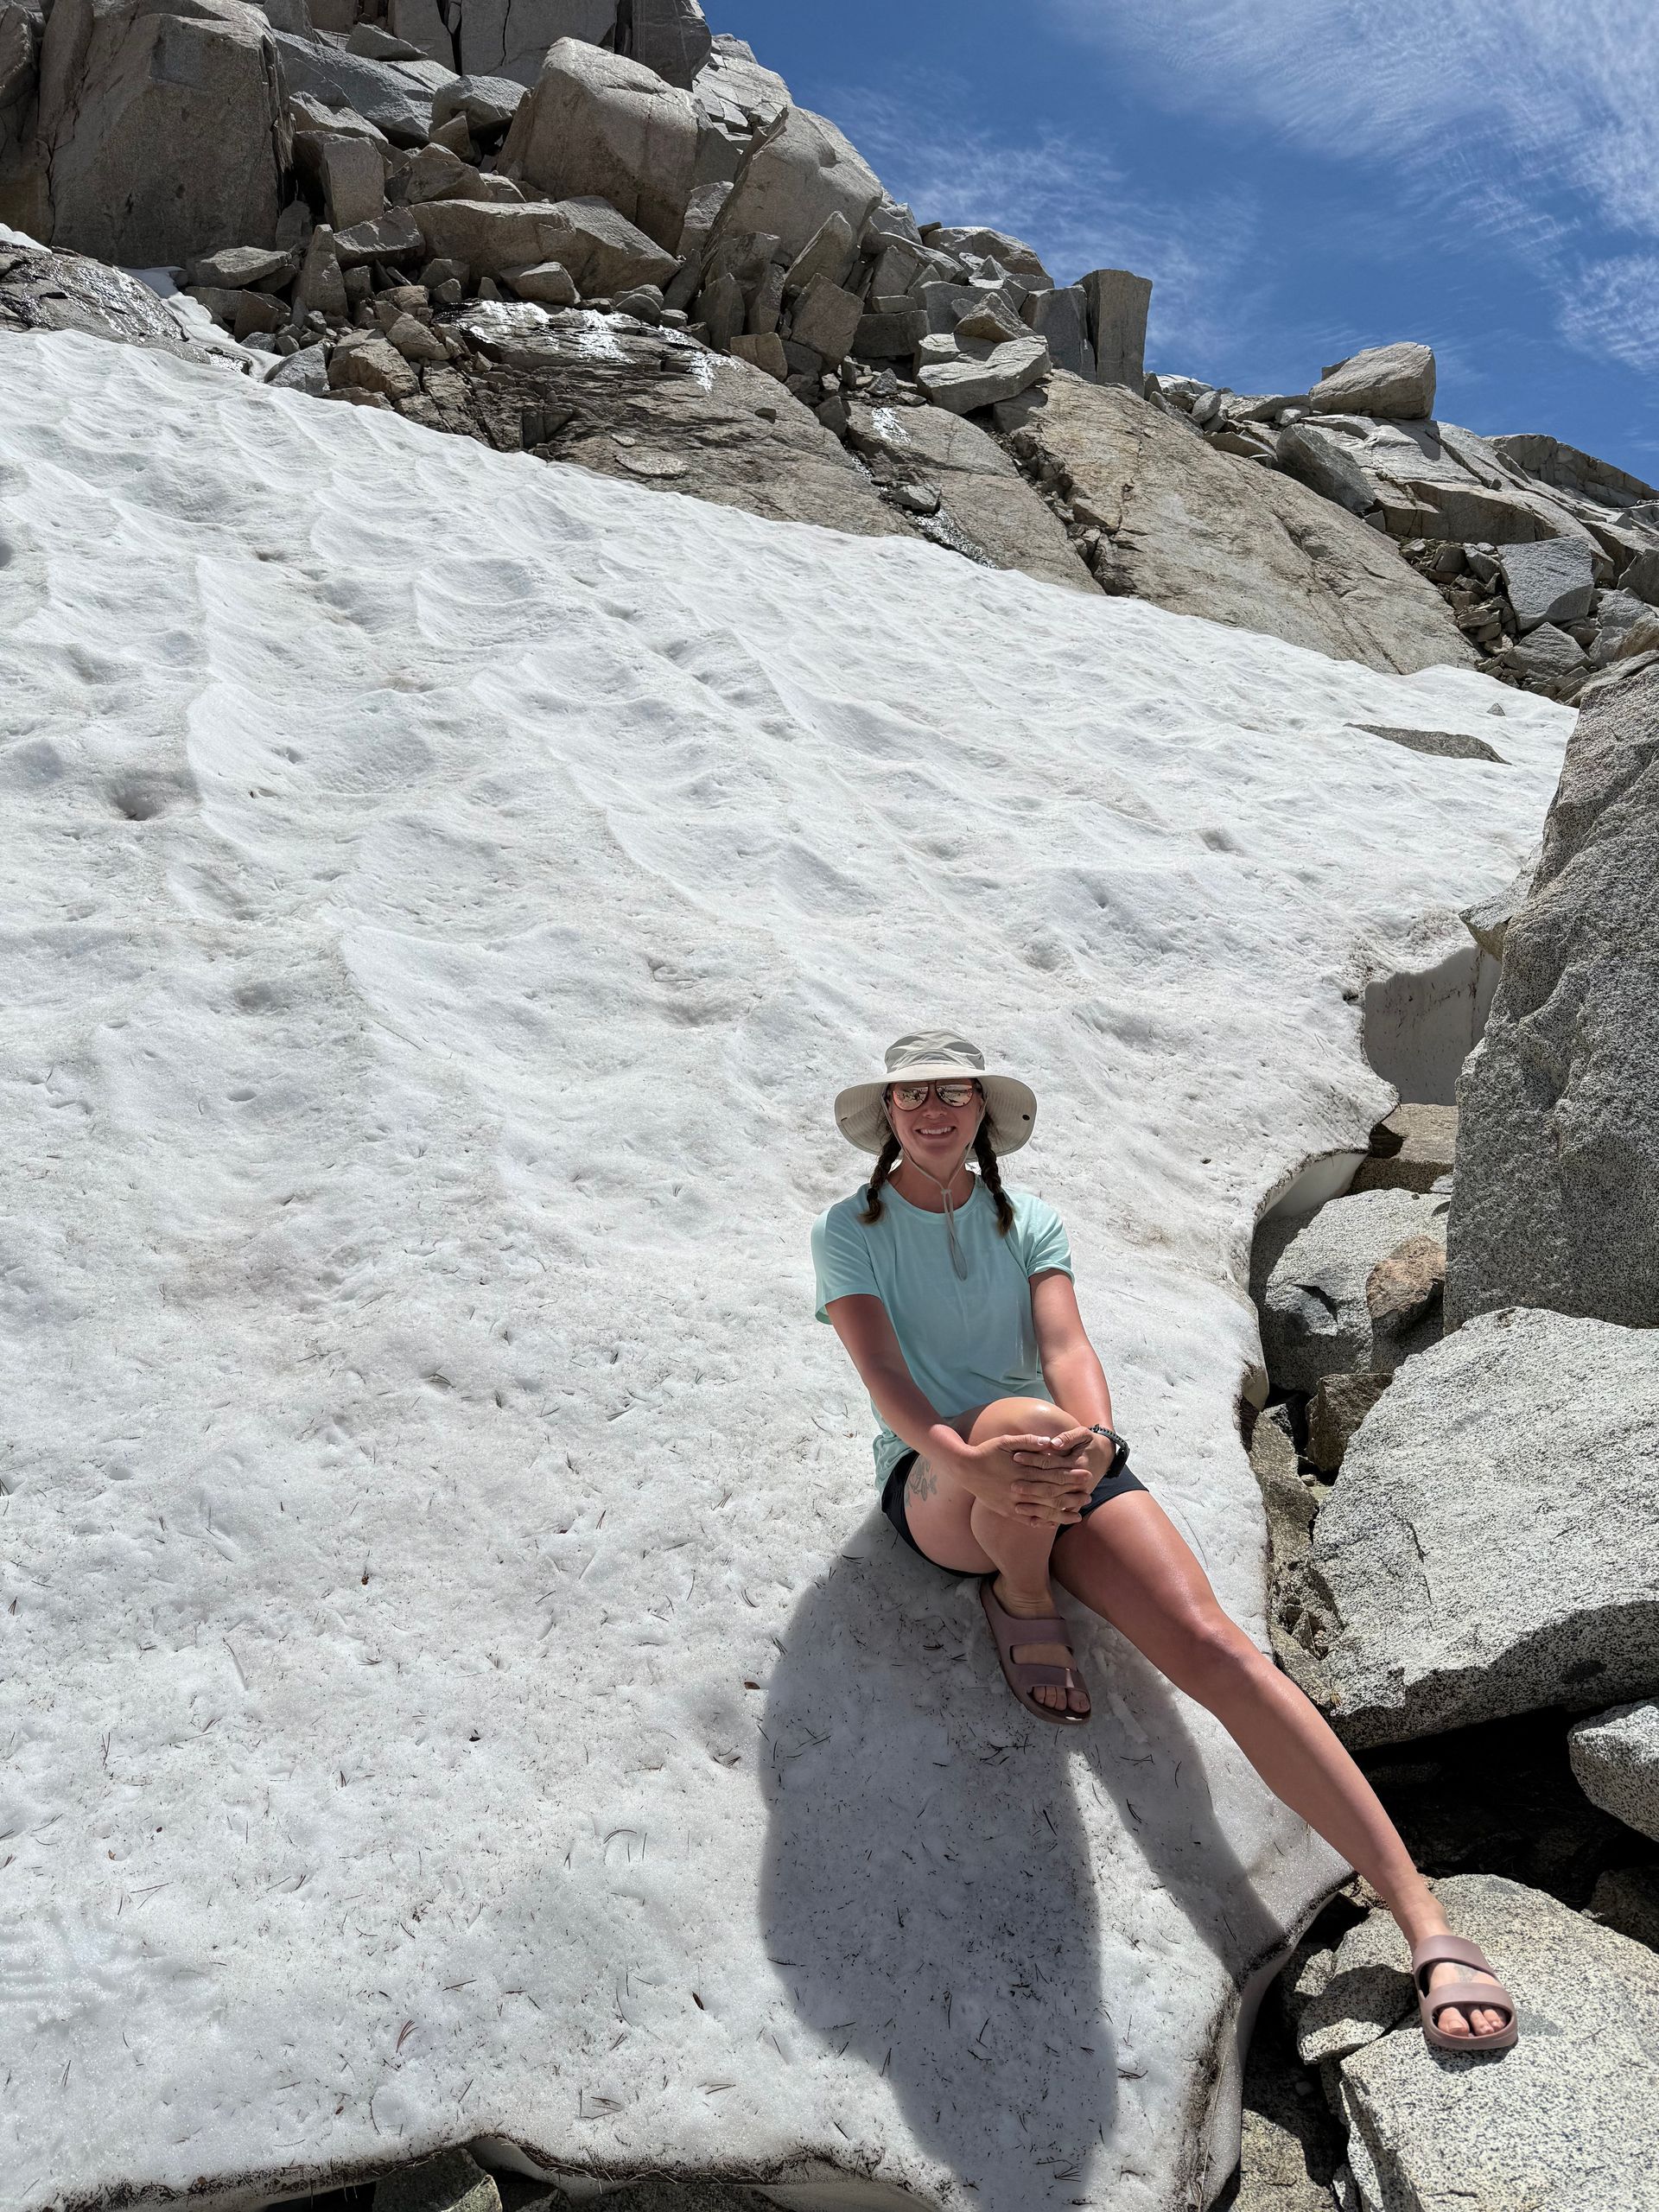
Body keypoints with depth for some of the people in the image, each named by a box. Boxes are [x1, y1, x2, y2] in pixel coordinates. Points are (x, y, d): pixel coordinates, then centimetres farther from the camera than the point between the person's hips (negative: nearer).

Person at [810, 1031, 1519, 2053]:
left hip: (1069, 1470, 2)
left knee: (1214, 1647, -22)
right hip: (934, 1483, -2)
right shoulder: (850, 1231, 3)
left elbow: (1067, 1344, -5)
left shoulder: (1028, 1220, 11)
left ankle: (1426, 1920, -22)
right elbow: (882, 1373, -12)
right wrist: (973, 1460, -33)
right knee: (1018, 1419, -40)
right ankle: (1021, 1599, -8)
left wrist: (1095, 1436, -30)